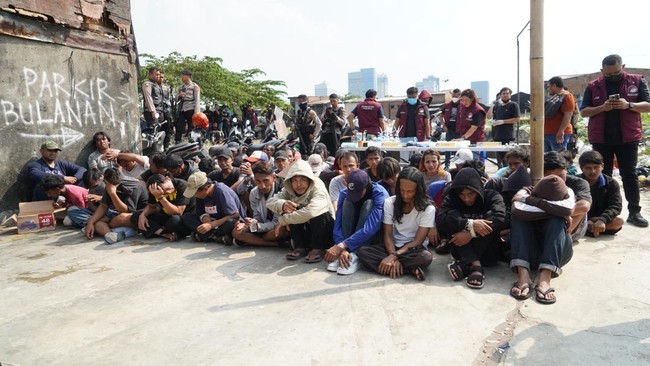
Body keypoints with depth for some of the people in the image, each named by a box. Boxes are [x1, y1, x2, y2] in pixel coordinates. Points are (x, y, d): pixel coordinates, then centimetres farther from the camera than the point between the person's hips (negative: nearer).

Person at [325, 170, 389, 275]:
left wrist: (341, 246, -40)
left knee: (368, 203, -30)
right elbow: (338, 224, -20)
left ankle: (355, 255, -35)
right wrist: (343, 249, -37)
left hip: (375, 236, -3)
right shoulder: (344, 194, -15)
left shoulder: (380, 194, -26)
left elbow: (370, 228, -37)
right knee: (348, 202, -24)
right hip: (353, 235, 3)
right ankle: (345, 254, -28)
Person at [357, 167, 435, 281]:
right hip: (393, 247, 4)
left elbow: (418, 241, -14)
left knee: (426, 257, -38)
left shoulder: (428, 209, -12)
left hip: (414, 249, -3)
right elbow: (388, 235, -6)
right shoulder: (389, 202, -6)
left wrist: (394, 256, -26)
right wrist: (394, 256, -25)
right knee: (362, 252, -25)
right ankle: (411, 269, -27)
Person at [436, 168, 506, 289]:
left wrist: (471, 233, -35)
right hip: (461, 250, 1)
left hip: (487, 252, -1)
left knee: (490, 215, -24)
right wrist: (470, 224, -35)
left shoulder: (492, 196, -5)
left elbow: (500, 218, -26)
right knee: (453, 216, -21)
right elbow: (440, 220, -22)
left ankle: (464, 265, -31)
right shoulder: (451, 198, -3)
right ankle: (475, 265, -36)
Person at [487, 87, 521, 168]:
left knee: (507, 158, -8)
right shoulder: (497, 105, 16)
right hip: (496, 135, 5)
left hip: (508, 136, -5)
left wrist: (502, 121, -14)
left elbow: (516, 119, -7)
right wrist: (491, 106, -3)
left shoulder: (513, 105, 0)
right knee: (499, 156, 11)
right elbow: (488, 117, 12)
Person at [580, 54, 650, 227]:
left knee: (629, 174, 4)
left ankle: (634, 212, 10)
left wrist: (629, 105, -18)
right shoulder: (593, 86, 4)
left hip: (628, 137, -1)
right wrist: (602, 107, -15)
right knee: (603, 175, 7)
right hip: (601, 139, 1)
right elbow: (584, 111, 3)